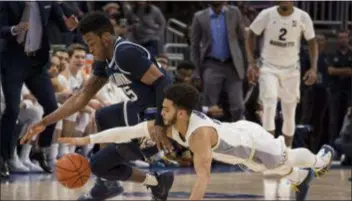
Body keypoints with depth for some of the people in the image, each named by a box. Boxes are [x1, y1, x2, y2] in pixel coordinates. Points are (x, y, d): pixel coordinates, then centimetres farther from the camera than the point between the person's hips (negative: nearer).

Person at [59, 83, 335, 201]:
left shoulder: (200, 133, -47)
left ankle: (323, 157, 57)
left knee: (285, 162, 27)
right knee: (280, 167, 33)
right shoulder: (168, 125, -25)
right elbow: (128, 131, -26)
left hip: (254, 140, -5)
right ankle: (303, 177, 62)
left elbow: (203, 177, -55)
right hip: (238, 134, 5)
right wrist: (87, 139, -33)